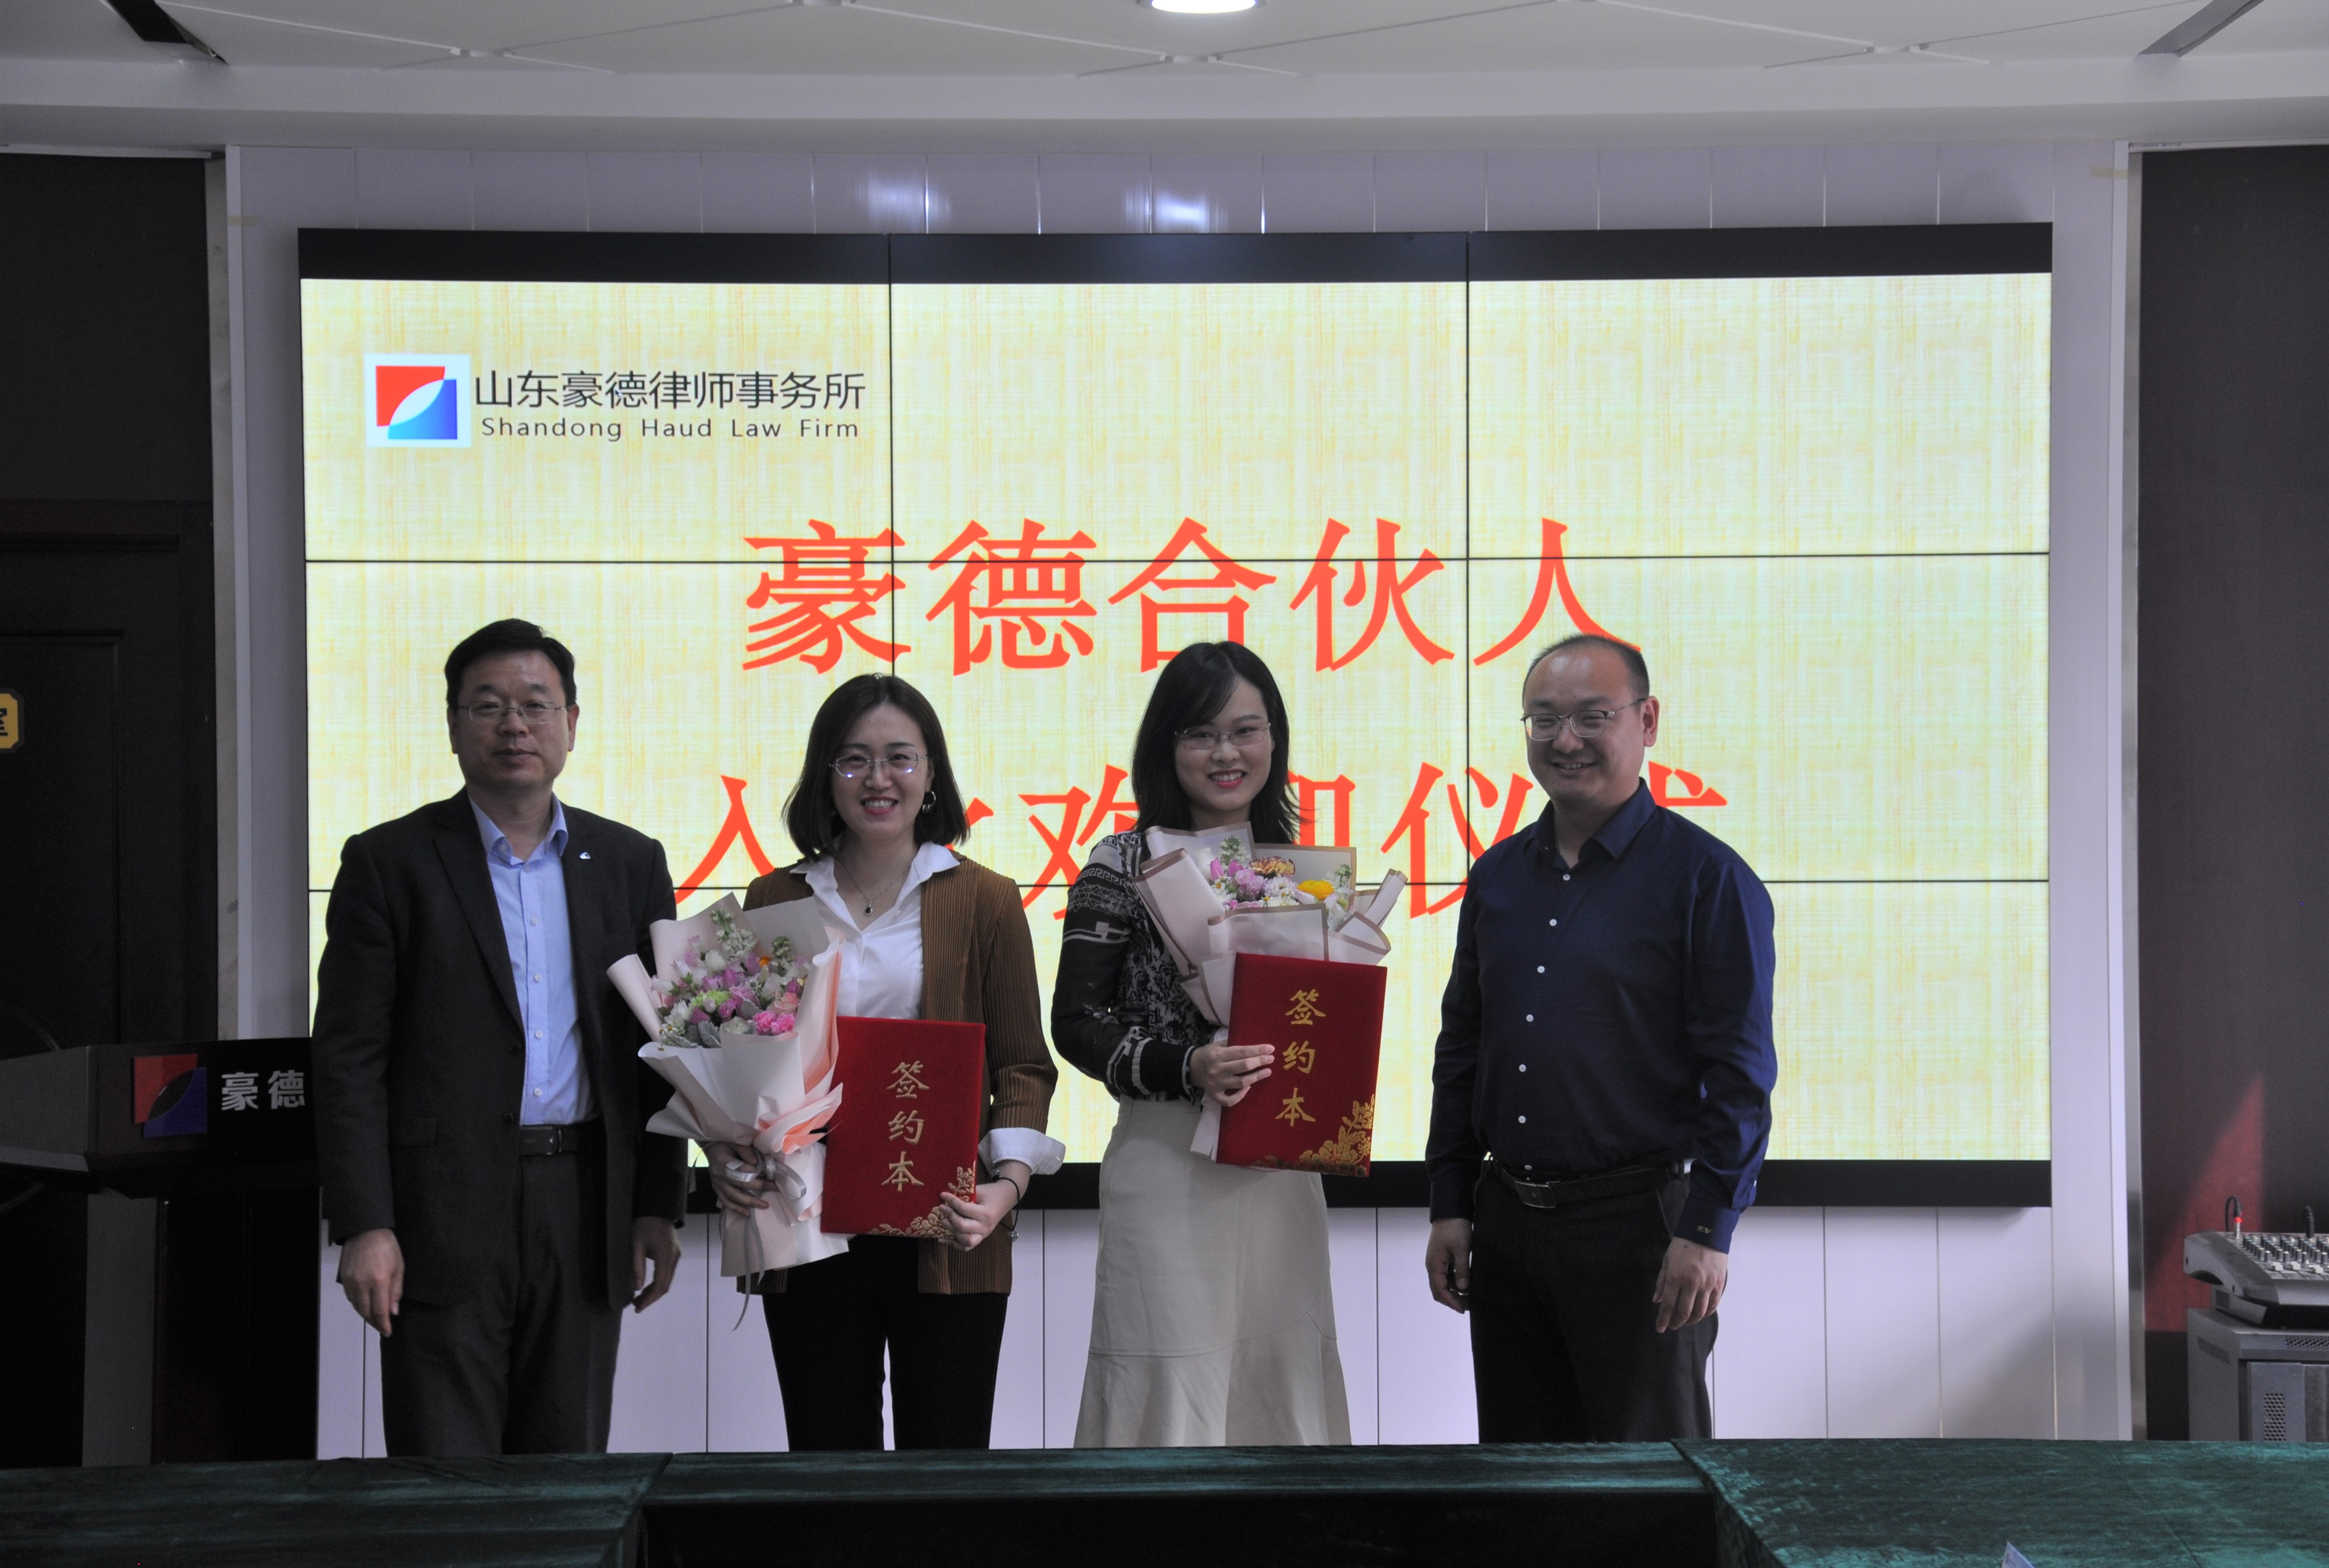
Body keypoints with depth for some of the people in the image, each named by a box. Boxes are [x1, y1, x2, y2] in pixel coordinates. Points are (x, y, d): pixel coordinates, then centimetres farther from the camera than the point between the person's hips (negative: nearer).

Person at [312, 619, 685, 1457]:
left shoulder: (629, 863, 10)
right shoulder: (388, 862, 0)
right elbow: (350, 1060, -4)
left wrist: (658, 1207, 6)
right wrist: (362, 1226, -11)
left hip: (584, 1209, 3)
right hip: (446, 1216, -3)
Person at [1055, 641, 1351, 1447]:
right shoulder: (1125, 864, -2)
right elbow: (1075, 1021, -5)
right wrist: (1187, 1068, -20)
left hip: (1282, 1170, 5)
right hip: (1169, 1163, -4)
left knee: (1282, 1387, 8)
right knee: (1173, 1395, -3)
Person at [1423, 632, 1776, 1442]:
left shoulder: (1707, 878, -6)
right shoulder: (1498, 877, 12)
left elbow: (1740, 1071, -9)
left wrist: (1708, 1229, -14)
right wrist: (1450, 1205, 11)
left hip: (1638, 1224, -6)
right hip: (1505, 1221, 6)